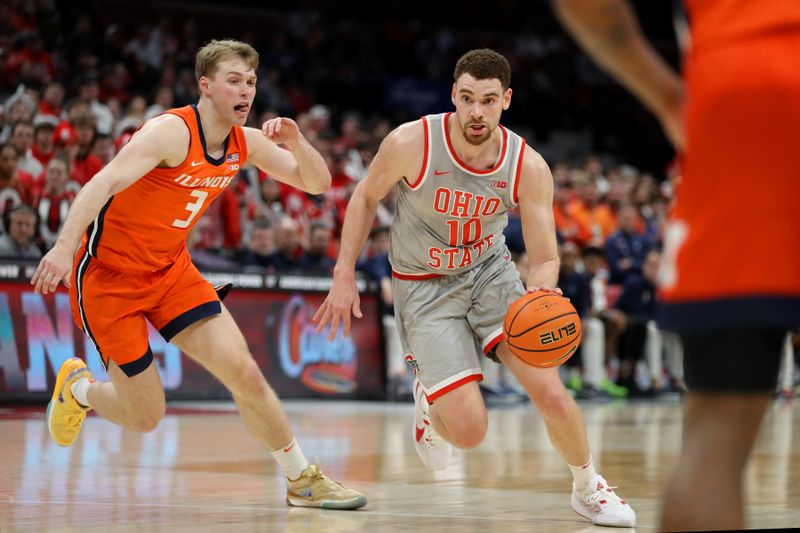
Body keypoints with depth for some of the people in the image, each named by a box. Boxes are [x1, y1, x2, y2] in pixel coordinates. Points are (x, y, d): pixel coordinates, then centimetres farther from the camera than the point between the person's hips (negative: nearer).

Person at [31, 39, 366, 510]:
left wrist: (296, 143, -15)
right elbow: (105, 182, -35)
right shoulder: (173, 132, -23)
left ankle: (304, 482, 7)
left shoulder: (246, 143, 0)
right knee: (146, 416, -1)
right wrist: (65, 247, -50)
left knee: (245, 374, -7)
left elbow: (317, 183, 7)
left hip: (171, 269, 6)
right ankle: (78, 388, 31)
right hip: (108, 273, -6)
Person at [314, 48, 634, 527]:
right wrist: (344, 275, -6)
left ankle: (589, 489, 15)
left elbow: (546, 258, -12)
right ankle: (429, 401, 24)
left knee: (551, 394, -14)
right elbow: (366, 197, -3)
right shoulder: (411, 143, -22)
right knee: (469, 433, -13)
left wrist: (540, 289, -35)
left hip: (491, 271, 2)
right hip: (425, 287, -2)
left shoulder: (529, 168, -18)